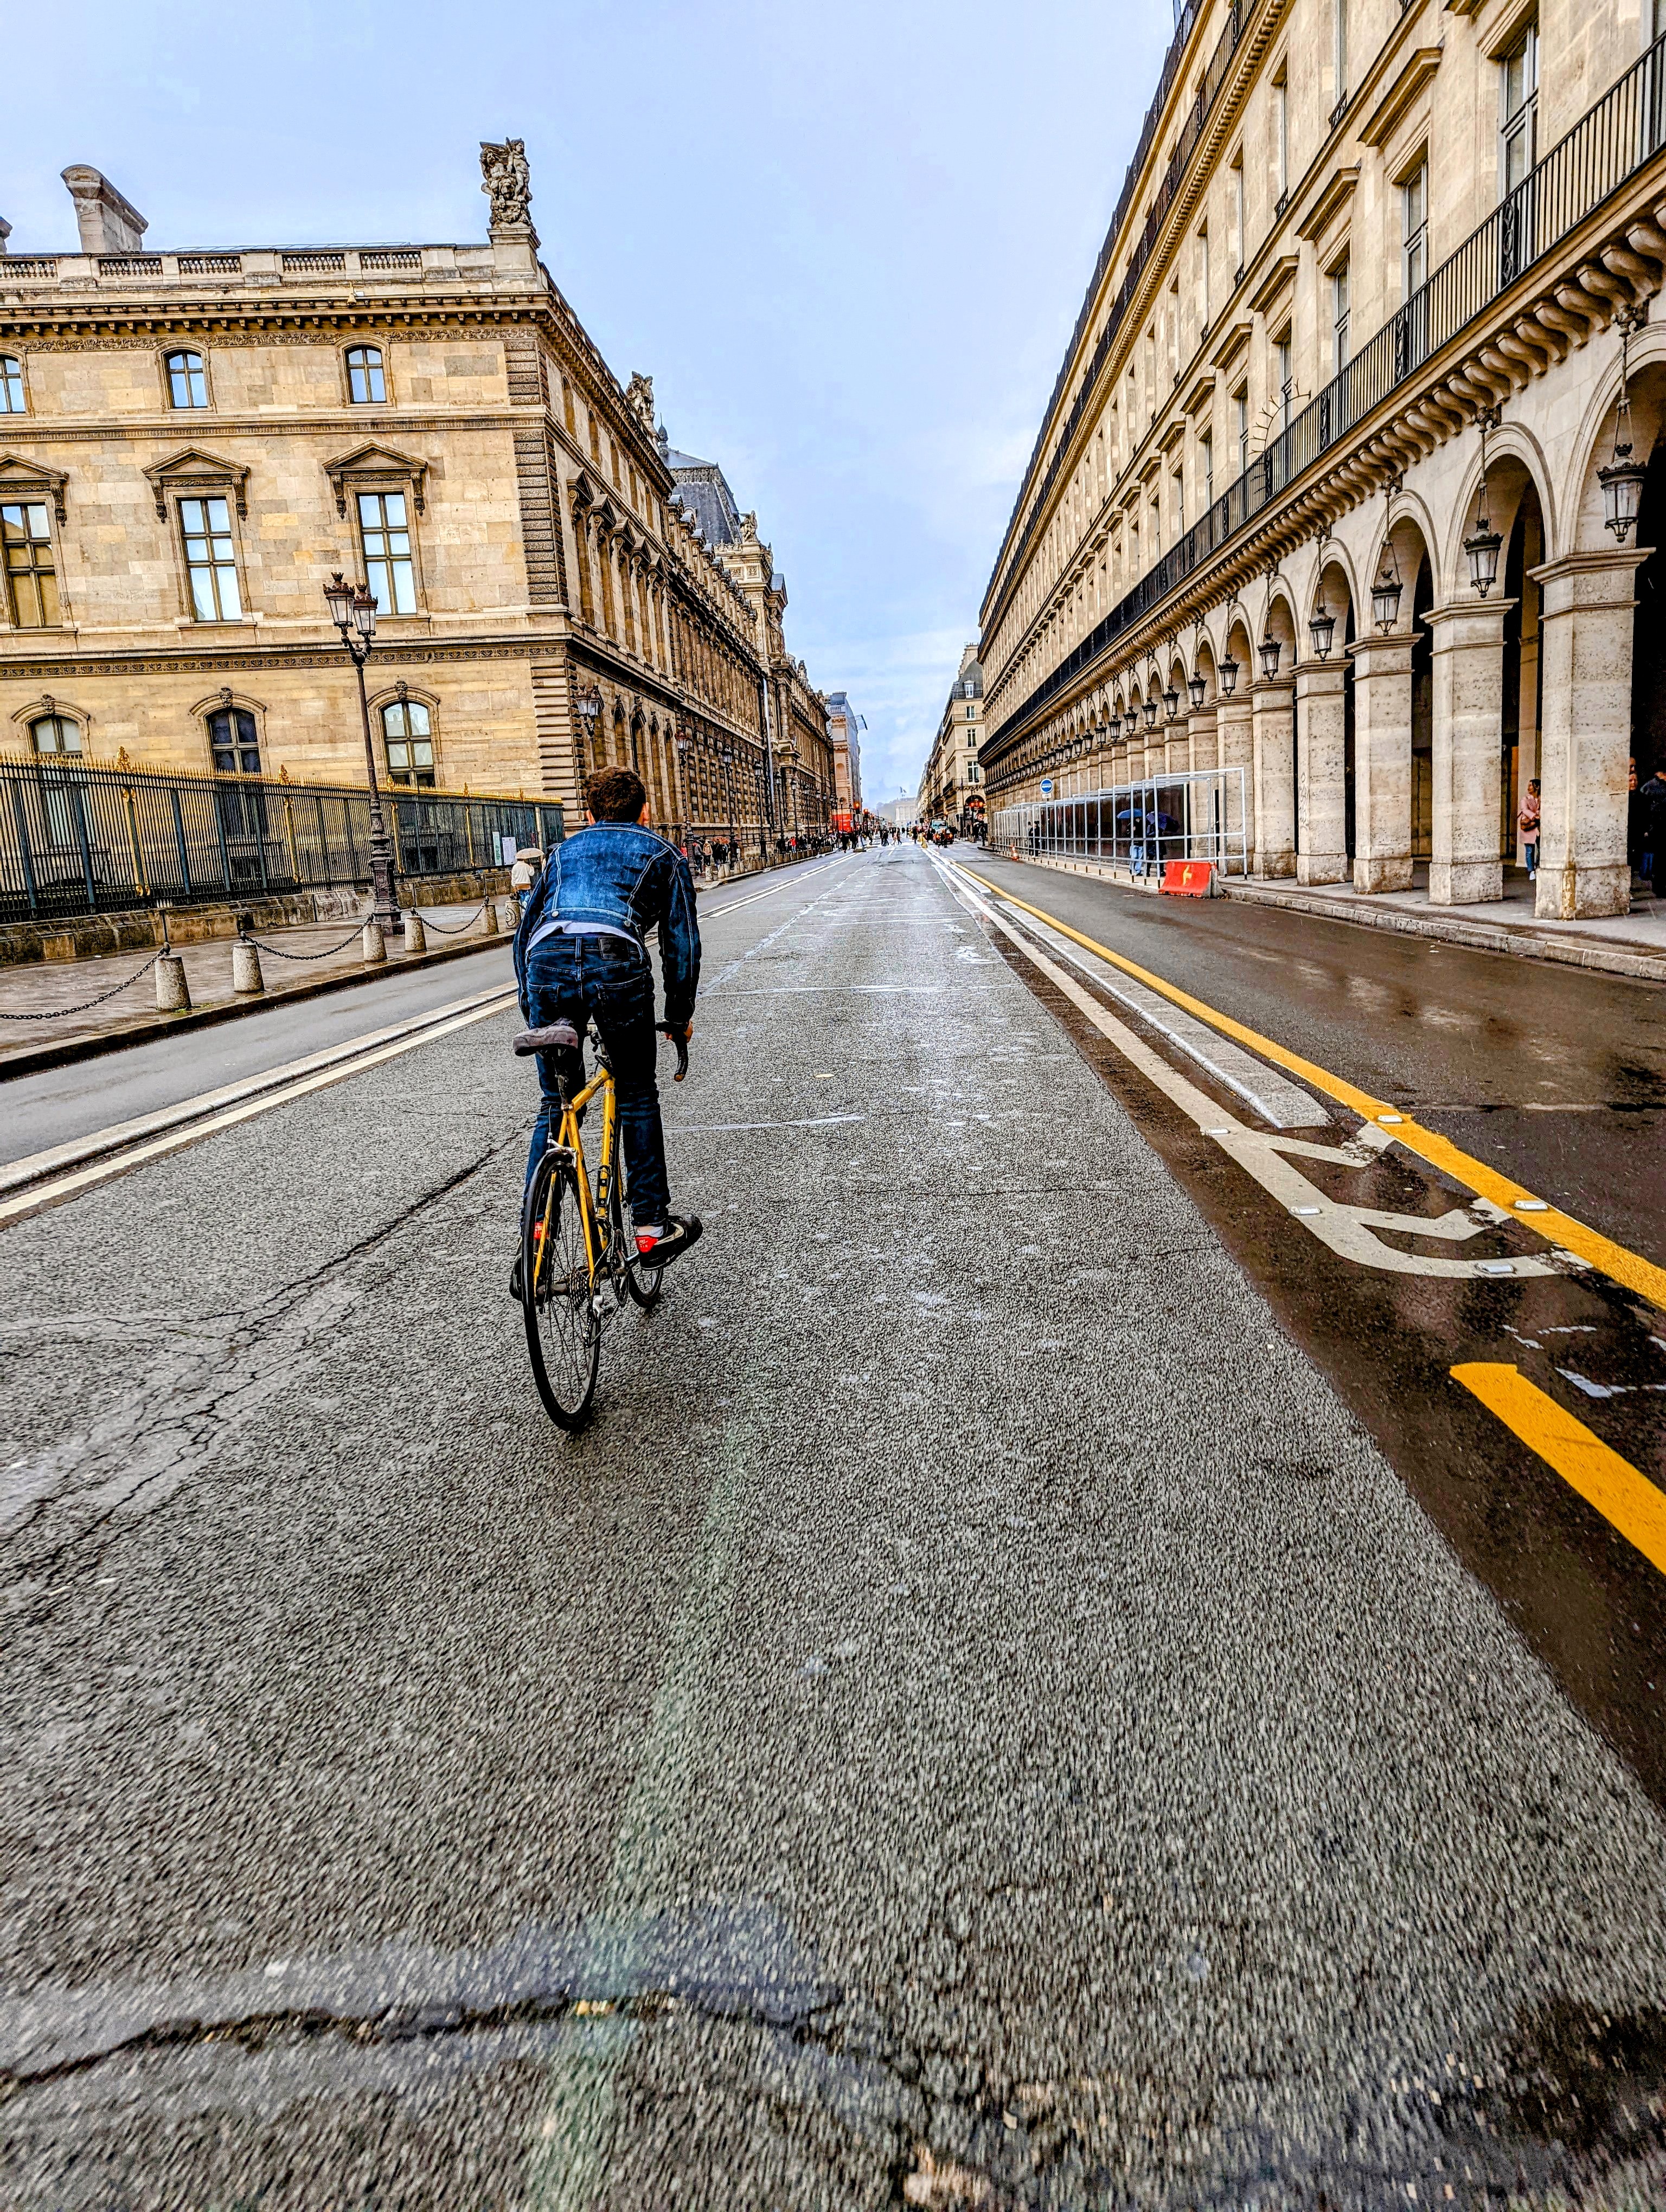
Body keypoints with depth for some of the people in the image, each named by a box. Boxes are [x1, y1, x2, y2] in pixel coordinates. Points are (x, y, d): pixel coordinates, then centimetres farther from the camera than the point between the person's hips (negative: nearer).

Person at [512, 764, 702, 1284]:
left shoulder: (565, 851, 34)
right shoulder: (663, 856, 26)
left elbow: (525, 933, 31)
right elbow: (682, 943, 19)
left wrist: (533, 1010, 36)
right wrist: (680, 1016, 29)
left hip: (547, 964, 3)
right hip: (618, 965, -3)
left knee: (556, 1106, 15)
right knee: (637, 1099, 16)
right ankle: (652, 1228, 21)